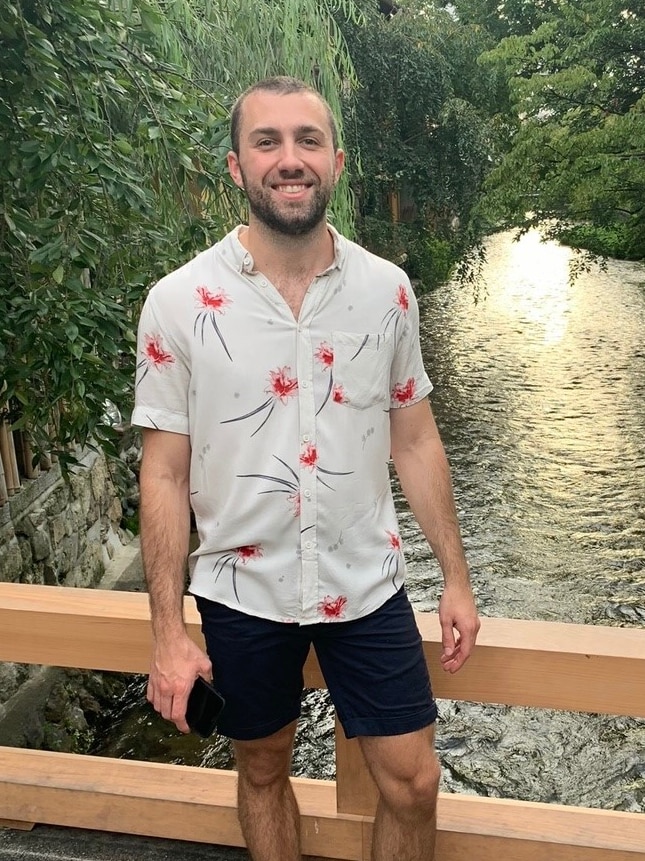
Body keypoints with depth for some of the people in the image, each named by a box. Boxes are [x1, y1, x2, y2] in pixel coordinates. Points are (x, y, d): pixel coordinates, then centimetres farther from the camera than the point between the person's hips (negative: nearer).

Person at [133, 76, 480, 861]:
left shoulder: (387, 290, -5)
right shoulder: (178, 303, -12)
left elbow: (414, 440, 2)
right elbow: (164, 474, -8)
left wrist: (455, 576, 3)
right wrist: (167, 632, -7)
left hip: (366, 585, 2)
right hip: (243, 592, -1)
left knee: (413, 783, 12)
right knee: (263, 772, 21)